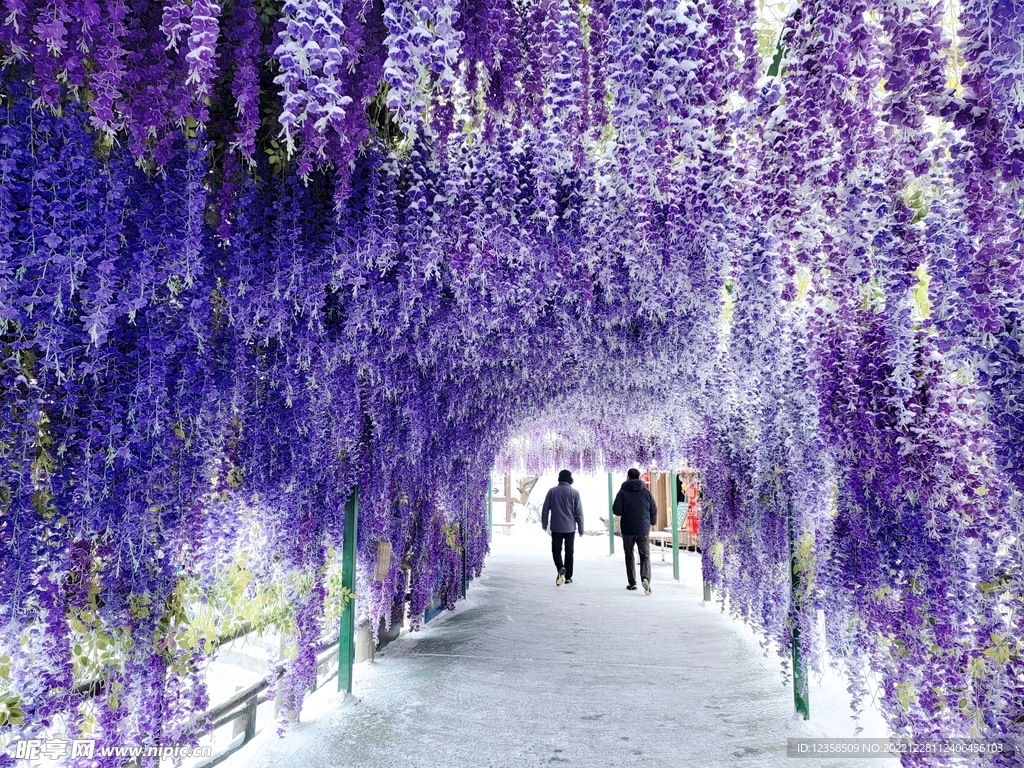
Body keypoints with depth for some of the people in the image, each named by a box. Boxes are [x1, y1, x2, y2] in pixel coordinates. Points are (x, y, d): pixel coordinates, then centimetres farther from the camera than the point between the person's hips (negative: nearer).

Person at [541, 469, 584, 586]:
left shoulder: (552, 491, 0)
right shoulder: (574, 492, -3)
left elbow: (545, 509, 1)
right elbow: (579, 512, -3)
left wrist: (544, 524, 13)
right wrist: (581, 529, 4)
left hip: (556, 528, 0)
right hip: (570, 528, 0)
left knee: (556, 550, 6)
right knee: (569, 552, 12)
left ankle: (561, 568, -21)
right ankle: (568, 577, 14)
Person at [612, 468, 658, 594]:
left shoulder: (623, 492, -6)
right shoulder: (646, 492, 2)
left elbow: (616, 510, -12)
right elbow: (654, 510, 4)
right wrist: (653, 522, 23)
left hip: (628, 529, -1)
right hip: (643, 530, 1)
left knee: (629, 556, 13)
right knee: (645, 556, 3)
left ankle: (632, 583, 15)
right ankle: (646, 578, -21)